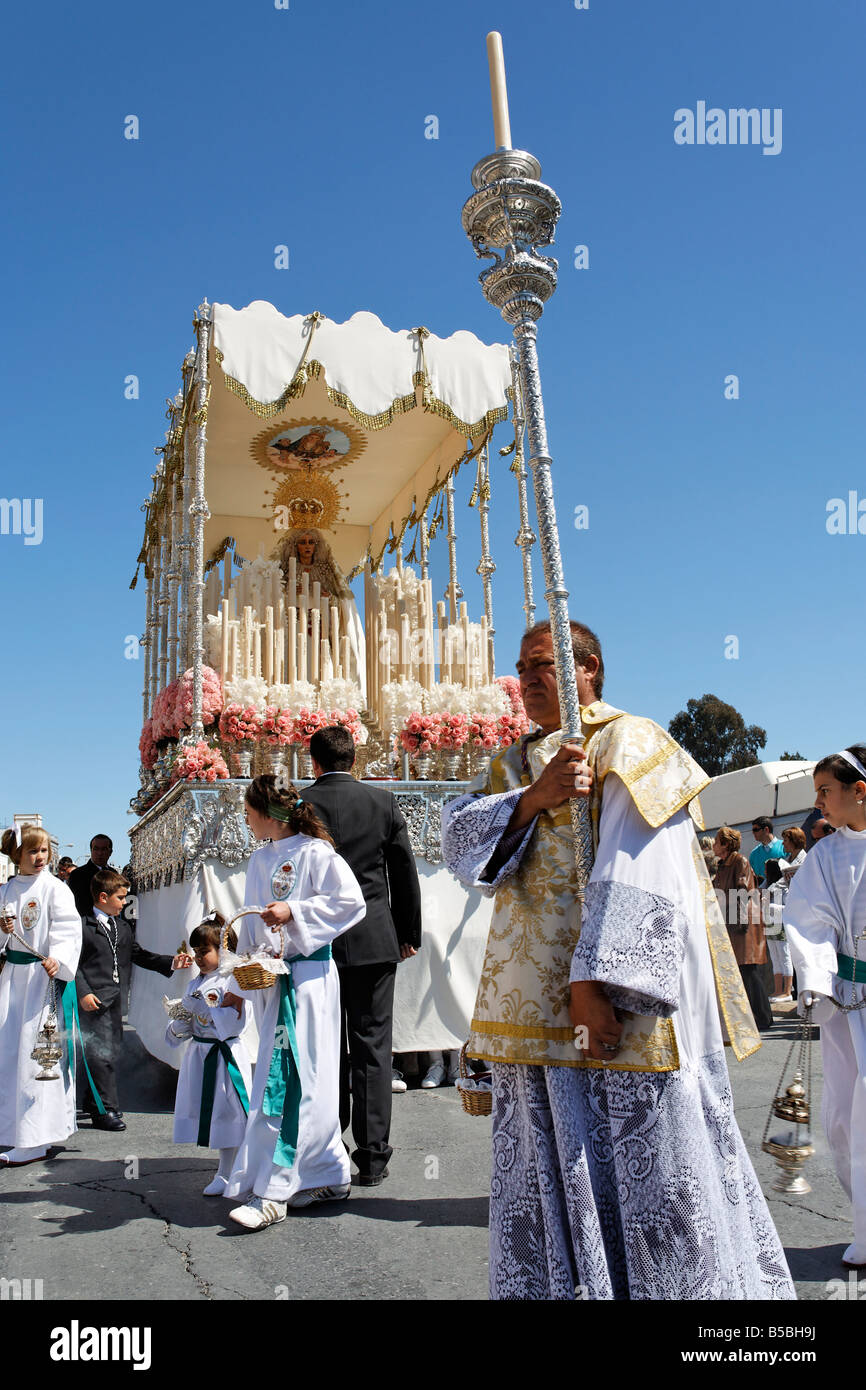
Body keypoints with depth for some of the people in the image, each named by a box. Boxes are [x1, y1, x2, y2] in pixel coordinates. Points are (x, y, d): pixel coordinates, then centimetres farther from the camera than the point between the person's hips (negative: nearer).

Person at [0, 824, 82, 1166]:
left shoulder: (54, 888, -4)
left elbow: (67, 931, -12)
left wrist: (57, 959, -29)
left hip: (44, 976, -5)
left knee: (36, 1051, -5)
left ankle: (33, 1141, 2)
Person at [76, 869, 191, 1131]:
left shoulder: (122, 927, 17)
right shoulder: (83, 926, -6)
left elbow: (139, 955, 20)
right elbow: (73, 964, -9)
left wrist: (172, 963, 11)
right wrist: (83, 993, -18)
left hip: (116, 1001, 8)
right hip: (94, 1000, -8)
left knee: (112, 1052, 12)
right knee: (101, 1054, -8)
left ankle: (92, 1103, 27)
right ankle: (105, 1110, -1)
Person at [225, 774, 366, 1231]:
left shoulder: (314, 851, -8)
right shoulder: (260, 858, 14)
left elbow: (351, 902, -13)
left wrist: (294, 912, -18)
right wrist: (238, 983, 16)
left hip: (308, 975, -7)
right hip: (269, 978, 7)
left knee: (288, 1078, -9)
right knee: (301, 1080, 10)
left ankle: (272, 1192, -5)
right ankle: (328, 1175, 21)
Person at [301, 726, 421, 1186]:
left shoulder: (298, 804, -4)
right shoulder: (383, 801, 2)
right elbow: (405, 872, 7)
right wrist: (409, 933, 16)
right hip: (374, 941, 1)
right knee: (372, 1048, 6)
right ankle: (372, 1159, 8)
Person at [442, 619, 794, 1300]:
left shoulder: (631, 743, -6)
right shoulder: (516, 763, 16)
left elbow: (635, 879, -17)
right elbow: (458, 839, 1)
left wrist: (594, 981, -24)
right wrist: (534, 798, -15)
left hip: (614, 1006, -7)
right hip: (532, 1005, 7)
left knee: (645, 1171, 1)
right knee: (548, 1178, 14)